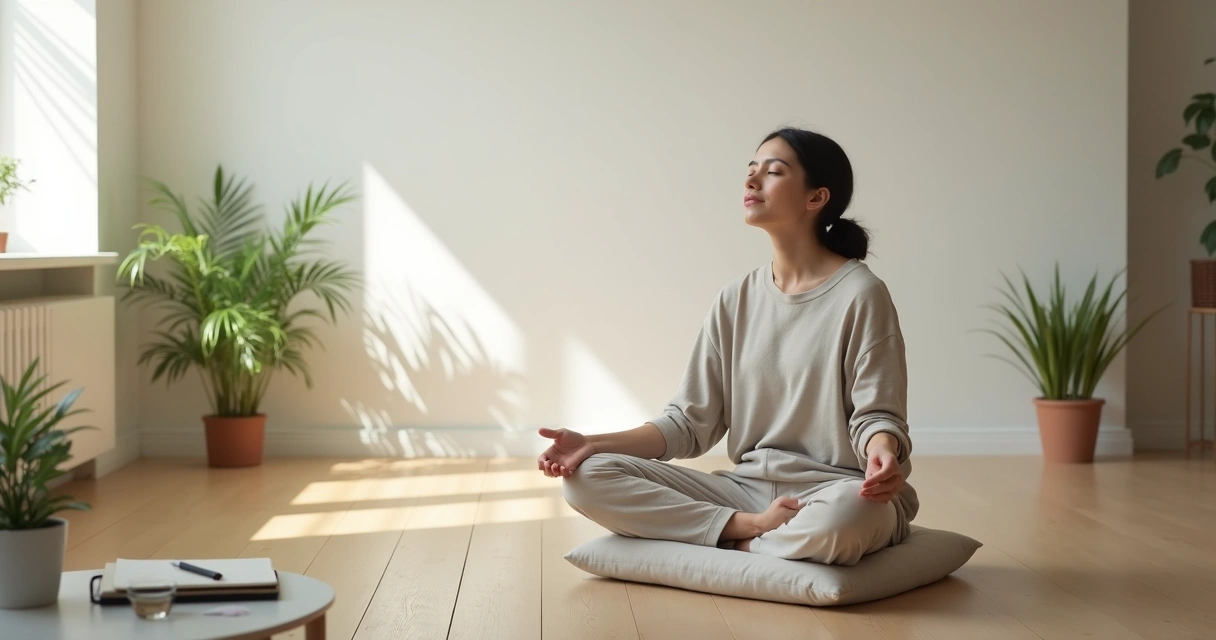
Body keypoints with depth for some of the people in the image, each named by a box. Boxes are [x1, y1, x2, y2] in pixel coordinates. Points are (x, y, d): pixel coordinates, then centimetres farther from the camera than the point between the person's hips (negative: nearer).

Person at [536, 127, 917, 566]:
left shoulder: (859, 294, -6)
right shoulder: (737, 300, 8)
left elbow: (877, 414, -7)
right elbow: (691, 421, 7)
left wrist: (883, 454, -32)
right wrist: (594, 444, -6)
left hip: (833, 493, -4)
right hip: (747, 489, 5)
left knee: (845, 515, -43)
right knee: (587, 478, -12)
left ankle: (741, 546, -13)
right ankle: (755, 528, -14)